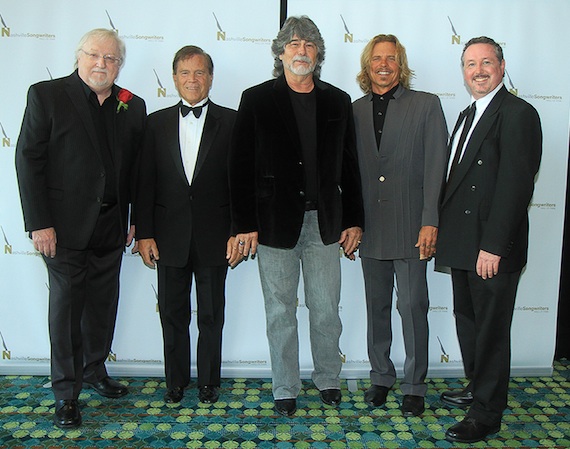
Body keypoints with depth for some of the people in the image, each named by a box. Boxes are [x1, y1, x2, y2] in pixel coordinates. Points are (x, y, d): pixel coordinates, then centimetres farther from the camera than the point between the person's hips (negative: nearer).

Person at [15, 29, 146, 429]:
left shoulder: (132, 107, 7)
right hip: (66, 225, -4)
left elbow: (135, 167, 8)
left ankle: (94, 370, 35)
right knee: (66, 305, 3)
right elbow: (29, 160, -7)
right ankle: (66, 392, 16)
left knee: (103, 303, 14)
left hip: (111, 225, 4)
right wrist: (39, 223, -12)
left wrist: (137, 219, 4)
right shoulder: (46, 95, -4)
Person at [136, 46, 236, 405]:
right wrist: (145, 233, -2)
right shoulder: (157, 122, 6)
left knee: (212, 314, 10)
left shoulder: (230, 121, 0)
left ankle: (209, 381, 27)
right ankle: (176, 381, 28)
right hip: (170, 236, 2)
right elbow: (145, 182, 3)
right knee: (172, 312, 11)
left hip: (213, 236, -1)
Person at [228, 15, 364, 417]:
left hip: (324, 222, 2)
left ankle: (328, 379, 31)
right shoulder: (257, 100, 0)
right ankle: (286, 388, 24)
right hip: (275, 221, -2)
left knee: (327, 310, 10)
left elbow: (349, 165, 10)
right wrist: (244, 225, -8)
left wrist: (354, 220, 6)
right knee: (281, 312, 8)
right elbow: (241, 167, -3)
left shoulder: (337, 101, 8)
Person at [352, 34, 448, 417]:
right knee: (377, 307, 13)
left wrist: (430, 221, -12)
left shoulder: (427, 105, 1)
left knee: (413, 306, 2)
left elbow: (435, 167, -5)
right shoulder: (355, 110, 10)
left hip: (410, 227, -3)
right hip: (370, 225, 3)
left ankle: (415, 386, 19)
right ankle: (381, 377, 29)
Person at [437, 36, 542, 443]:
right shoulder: (468, 115, 17)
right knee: (467, 319, 20)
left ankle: (486, 414, 16)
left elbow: (516, 184, -19)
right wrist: (446, 232, 11)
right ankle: (477, 389, 38)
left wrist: (493, 246, -22)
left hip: (493, 247, -9)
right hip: (463, 244, 9)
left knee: (491, 329, 2)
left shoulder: (517, 114, -12)